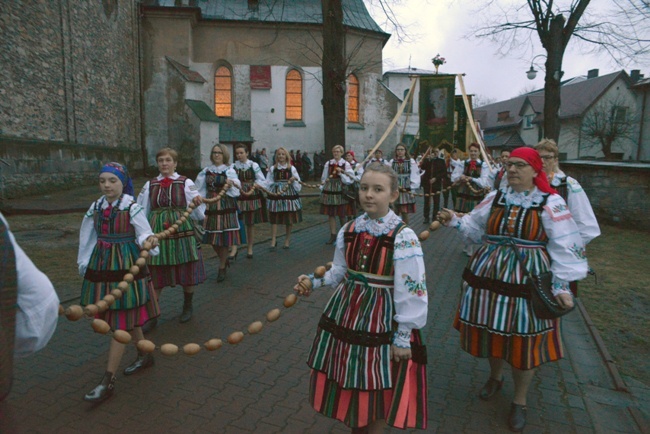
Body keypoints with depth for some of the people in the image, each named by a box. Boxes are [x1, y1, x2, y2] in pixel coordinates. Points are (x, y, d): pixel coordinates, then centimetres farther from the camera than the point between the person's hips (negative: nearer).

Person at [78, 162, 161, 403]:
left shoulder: (132, 207, -12)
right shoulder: (96, 207, 4)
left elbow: (144, 234, -14)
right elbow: (88, 238, 14)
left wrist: (150, 240, -36)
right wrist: (85, 264, 19)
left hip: (126, 267, -6)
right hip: (101, 266, 6)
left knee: (120, 322, -2)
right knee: (128, 318, 17)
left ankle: (108, 380, 6)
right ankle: (145, 356, 37)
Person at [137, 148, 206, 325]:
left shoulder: (186, 183, -1)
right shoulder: (150, 185, 7)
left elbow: (197, 209, 1)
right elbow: (142, 211, 11)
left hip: (183, 232, -2)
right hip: (157, 232, 2)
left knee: (187, 272, 8)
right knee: (155, 274, 5)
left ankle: (187, 307, 31)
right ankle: (152, 315, 19)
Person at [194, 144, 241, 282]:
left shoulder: (229, 171, -1)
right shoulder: (206, 171, 7)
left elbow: (235, 191, -9)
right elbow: (201, 189, 6)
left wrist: (230, 185, -29)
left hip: (226, 206, -3)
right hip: (210, 207, 3)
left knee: (224, 237, -1)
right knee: (212, 237, 7)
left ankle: (222, 268, 14)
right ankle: (224, 259, 34)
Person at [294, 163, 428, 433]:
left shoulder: (403, 237, -17)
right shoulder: (348, 231, -1)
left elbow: (410, 291, -16)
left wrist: (403, 336, -13)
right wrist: (314, 282, -4)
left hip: (381, 318, -5)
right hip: (346, 312, 5)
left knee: (378, 387, 11)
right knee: (349, 382, 20)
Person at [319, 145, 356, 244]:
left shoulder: (346, 164, 0)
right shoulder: (328, 163, 7)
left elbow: (349, 179, -4)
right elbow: (323, 178, 12)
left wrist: (341, 173, -15)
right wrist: (324, 190, 5)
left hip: (341, 190, -2)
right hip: (330, 190, 2)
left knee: (342, 214, 5)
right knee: (331, 213, 3)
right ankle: (333, 235, 11)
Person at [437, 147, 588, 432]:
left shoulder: (551, 203, -7)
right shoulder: (495, 198, 5)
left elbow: (565, 248, -9)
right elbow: (475, 227, 16)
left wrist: (561, 285, -14)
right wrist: (455, 221, 1)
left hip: (528, 281, -3)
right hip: (488, 275, 4)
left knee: (523, 342, 7)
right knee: (492, 331, 15)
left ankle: (520, 401, 30)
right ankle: (495, 377, 45)